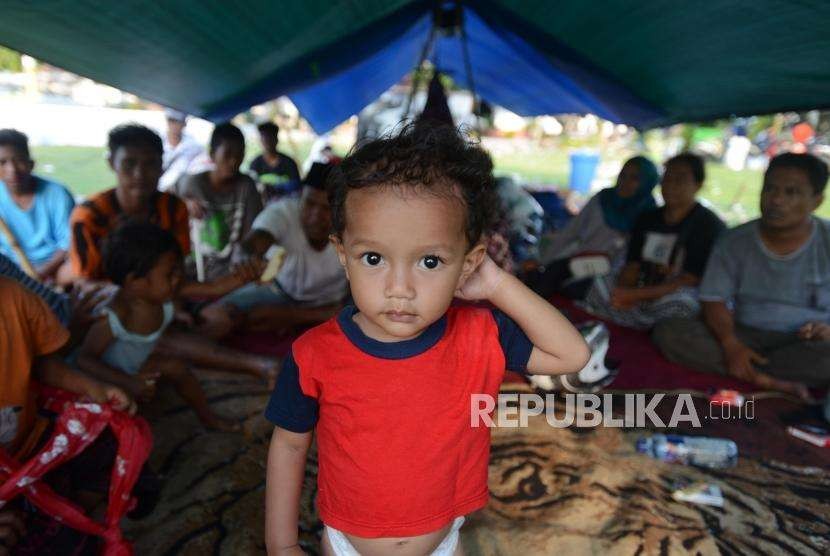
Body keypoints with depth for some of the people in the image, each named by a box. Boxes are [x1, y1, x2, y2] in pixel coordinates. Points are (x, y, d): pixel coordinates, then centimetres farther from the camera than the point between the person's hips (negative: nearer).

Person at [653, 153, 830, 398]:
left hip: (808, 343, -2)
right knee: (668, 332, -22)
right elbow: (714, 300, -2)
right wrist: (731, 344, -20)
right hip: (747, 338, 2)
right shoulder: (734, 241, 2)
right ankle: (766, 381, -28)